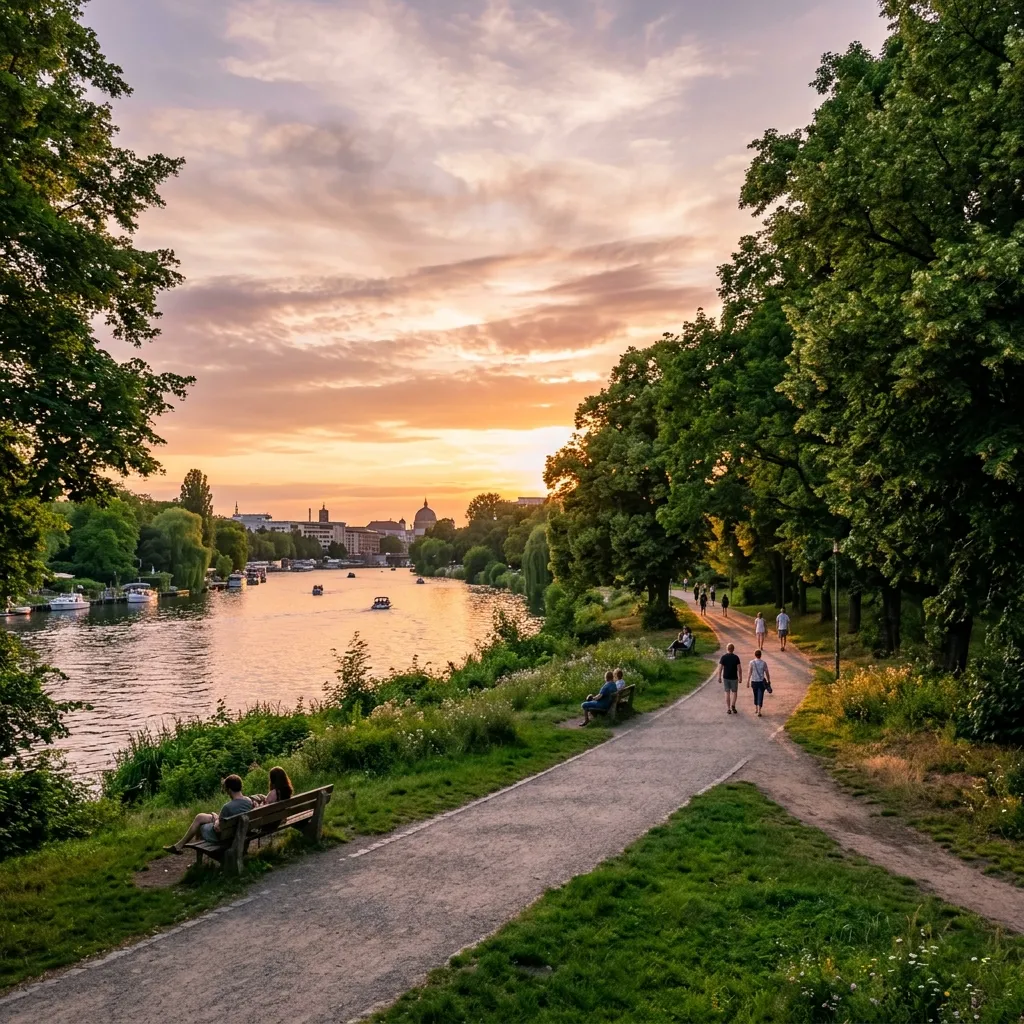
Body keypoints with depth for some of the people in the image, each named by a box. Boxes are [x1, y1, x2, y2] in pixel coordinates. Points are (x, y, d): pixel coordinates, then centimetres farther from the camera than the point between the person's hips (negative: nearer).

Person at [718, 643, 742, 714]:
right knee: (734, 692, 13)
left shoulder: (723, 657, -6)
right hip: (734, 678, -1)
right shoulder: (736, 657, -9)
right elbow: (739, 669, -8)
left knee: (727, 692, 10)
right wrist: (740, 677, 2)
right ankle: (733, 705, -9)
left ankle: (728, 709, 10)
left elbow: (720, 668, -6)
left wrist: (719, 677, 3)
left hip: (726, 677, 1)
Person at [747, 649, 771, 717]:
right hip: (761, 682, -1)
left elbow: (749, 673, -11)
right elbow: (767, 673, 0)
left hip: (754, 682, 1)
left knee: (755, 695, 23)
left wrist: (748, 682, -8)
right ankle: (759, 712, -12)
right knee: (760, 696, -1)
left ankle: (756, 708, 36)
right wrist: (769, 681, 15)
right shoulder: (764, 663, -5)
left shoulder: (751, 663, -7)